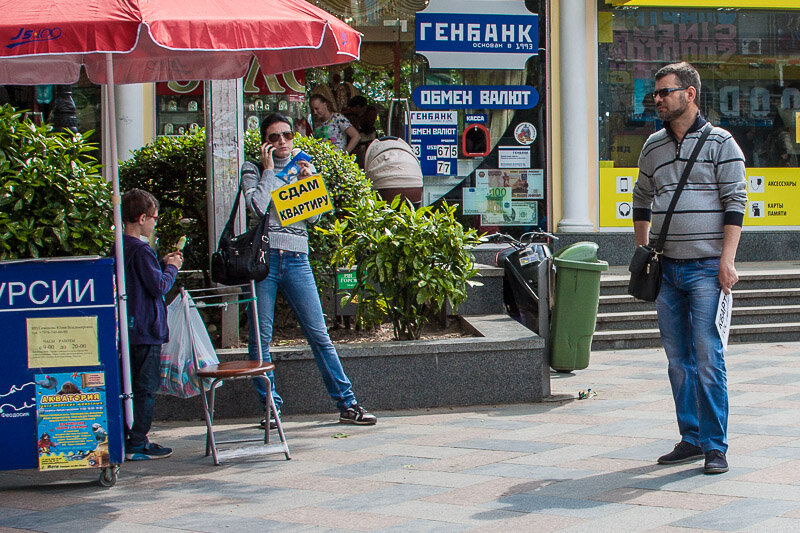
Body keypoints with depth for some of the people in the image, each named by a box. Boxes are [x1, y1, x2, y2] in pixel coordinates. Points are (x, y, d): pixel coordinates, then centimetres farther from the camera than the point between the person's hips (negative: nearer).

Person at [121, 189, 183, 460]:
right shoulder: (141, 250, -18)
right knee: (145, 387, -2)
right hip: (146, 330, -9)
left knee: (131, 385, 15)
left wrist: (162, 264, 13)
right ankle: (137, 445, 0)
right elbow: (158, 286, -17)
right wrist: (171, 268, -2)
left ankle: (128, 439, 20)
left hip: (127, 329, 9)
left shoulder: (120, 247, 10)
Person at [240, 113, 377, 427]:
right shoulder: (253, 171, 9)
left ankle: (347, 404, 0)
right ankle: (271, 406, 8)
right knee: (261, 338, -2)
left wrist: (307, 182, -2)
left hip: (296, 260, 2)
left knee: (319, 335, -1)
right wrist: (268, 170, -3)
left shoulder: (302, 170, 18)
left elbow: (314, 217, 10)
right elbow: (258, 208, -9)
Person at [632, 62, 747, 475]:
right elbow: (642, 200, 26)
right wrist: (641, 252, 19)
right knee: (678, 359, 8)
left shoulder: (720, 143, -1)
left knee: (708, 358, -8)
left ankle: (716, 446, -2)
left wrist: (727, 260, -13)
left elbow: (735, 203, -5)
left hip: (706, 267, -5)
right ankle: (691, 439, 17)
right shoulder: (653, 146, 14)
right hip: (665, 269, 5)